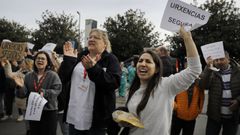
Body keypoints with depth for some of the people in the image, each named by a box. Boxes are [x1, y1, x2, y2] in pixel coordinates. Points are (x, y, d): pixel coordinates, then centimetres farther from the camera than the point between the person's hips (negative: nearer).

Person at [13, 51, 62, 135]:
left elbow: (57, 90, -15)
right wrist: (21, 87, -15)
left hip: (49, 110, -4)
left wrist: (44, 93, -28)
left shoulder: (53, 75, -6)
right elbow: (25, 93, 5)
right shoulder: (28, 76, 6)